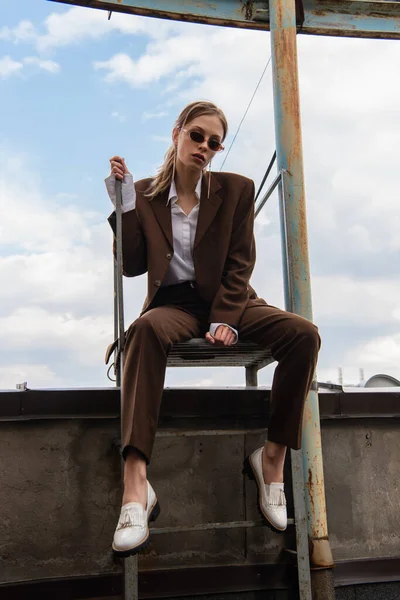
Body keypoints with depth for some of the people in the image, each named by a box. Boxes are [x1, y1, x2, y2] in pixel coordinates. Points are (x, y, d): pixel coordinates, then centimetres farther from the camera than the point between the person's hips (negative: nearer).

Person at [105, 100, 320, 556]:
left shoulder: (236, 190, 8)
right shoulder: (145, 194, 7)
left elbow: (239, 265, 1)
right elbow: (132, 266, 1)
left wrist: (225, 319, -14)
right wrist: (125, 201, -5)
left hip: (229, 300, 2)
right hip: (174, 304, -1)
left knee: (304, 334, -26)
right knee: (145, 329, -39)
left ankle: (272, 458, -15)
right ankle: (135, 485, -46)